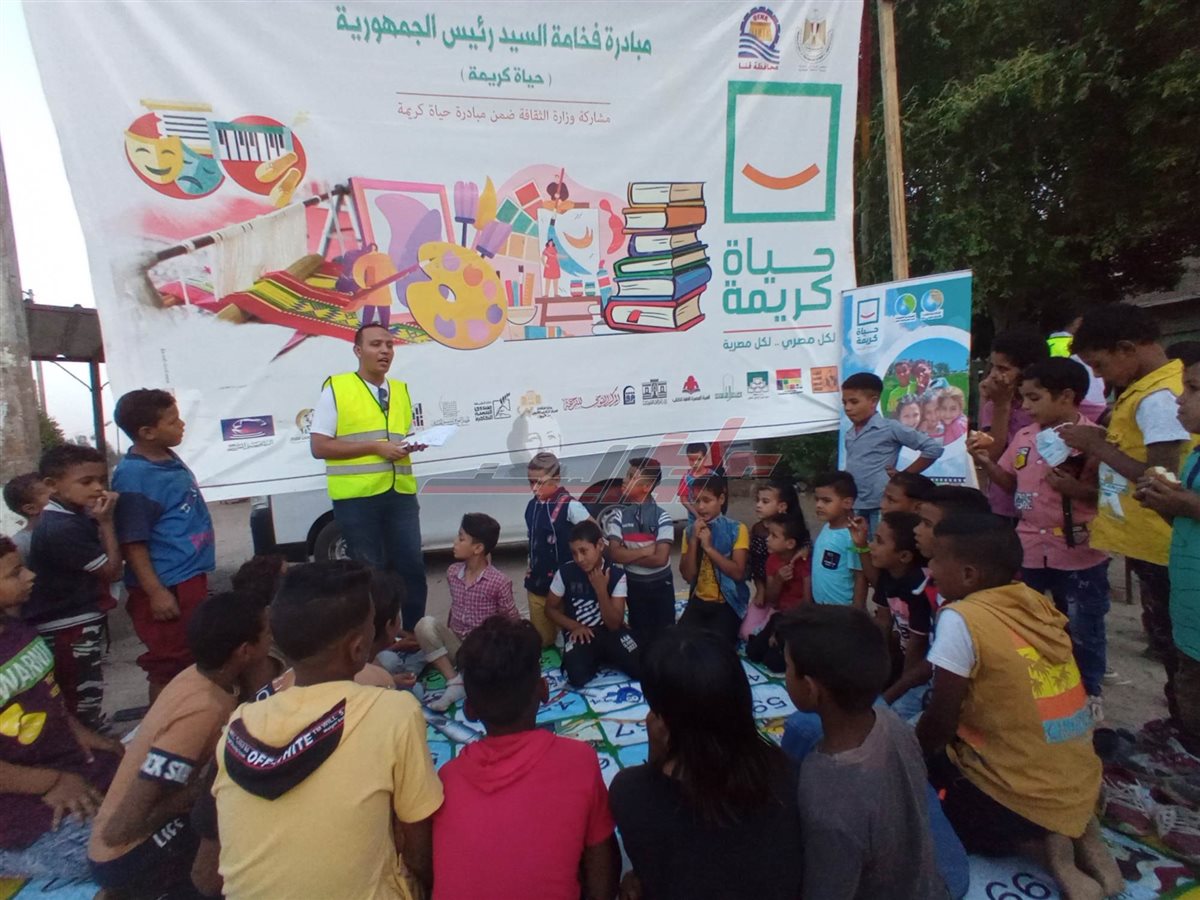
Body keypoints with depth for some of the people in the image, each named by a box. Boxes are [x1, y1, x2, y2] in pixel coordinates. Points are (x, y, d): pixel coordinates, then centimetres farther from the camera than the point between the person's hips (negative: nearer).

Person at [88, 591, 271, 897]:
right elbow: (119, 829, -27)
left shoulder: (201, 676, -5)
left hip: (144, 826, 8)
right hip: (125, 858, -8)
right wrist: (202, 791, -17)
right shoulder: (202, 710, -30)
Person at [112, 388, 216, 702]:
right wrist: (155, 592, -20)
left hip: (191, 578, 9)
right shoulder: (132, 476, -20)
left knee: (192, 656, 21)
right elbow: (132, 542, -20)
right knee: (169, 665, 4)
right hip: (166, 587, -9)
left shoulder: (170, 459, 7)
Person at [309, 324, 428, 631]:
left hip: (400, 493, 5)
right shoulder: (335, 388, -3)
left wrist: (412, 445, 0)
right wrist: (375, 446, -15)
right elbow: (319, 446, -8)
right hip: (356, 497, -5)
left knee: (412, 567, 8)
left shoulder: (401, 389, 15)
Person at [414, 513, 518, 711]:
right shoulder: (452, 572, 0)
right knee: (425, 624, -25)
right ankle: (454, 683, -19)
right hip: (456, 644, 5)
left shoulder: (499, 581, -16)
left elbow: (513, 622, -8)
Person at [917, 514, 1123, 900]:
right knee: (944, 761, 28)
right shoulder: (1037, 603, 0)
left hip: (1017, 799, -7)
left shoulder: (961, 619, -21)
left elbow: (939, 724, -16)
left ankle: (1040, 847, 1)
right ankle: (1075, 830, 12)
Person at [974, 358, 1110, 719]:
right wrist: (986, 462, -3)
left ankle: (1089, 693, 32)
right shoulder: (1024, 437, 5)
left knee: (1082, 629, 11)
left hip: (1079, 553, -5)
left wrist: (1075, 489, -27)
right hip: (1029, 549, 5)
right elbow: (1011, 483, 13)